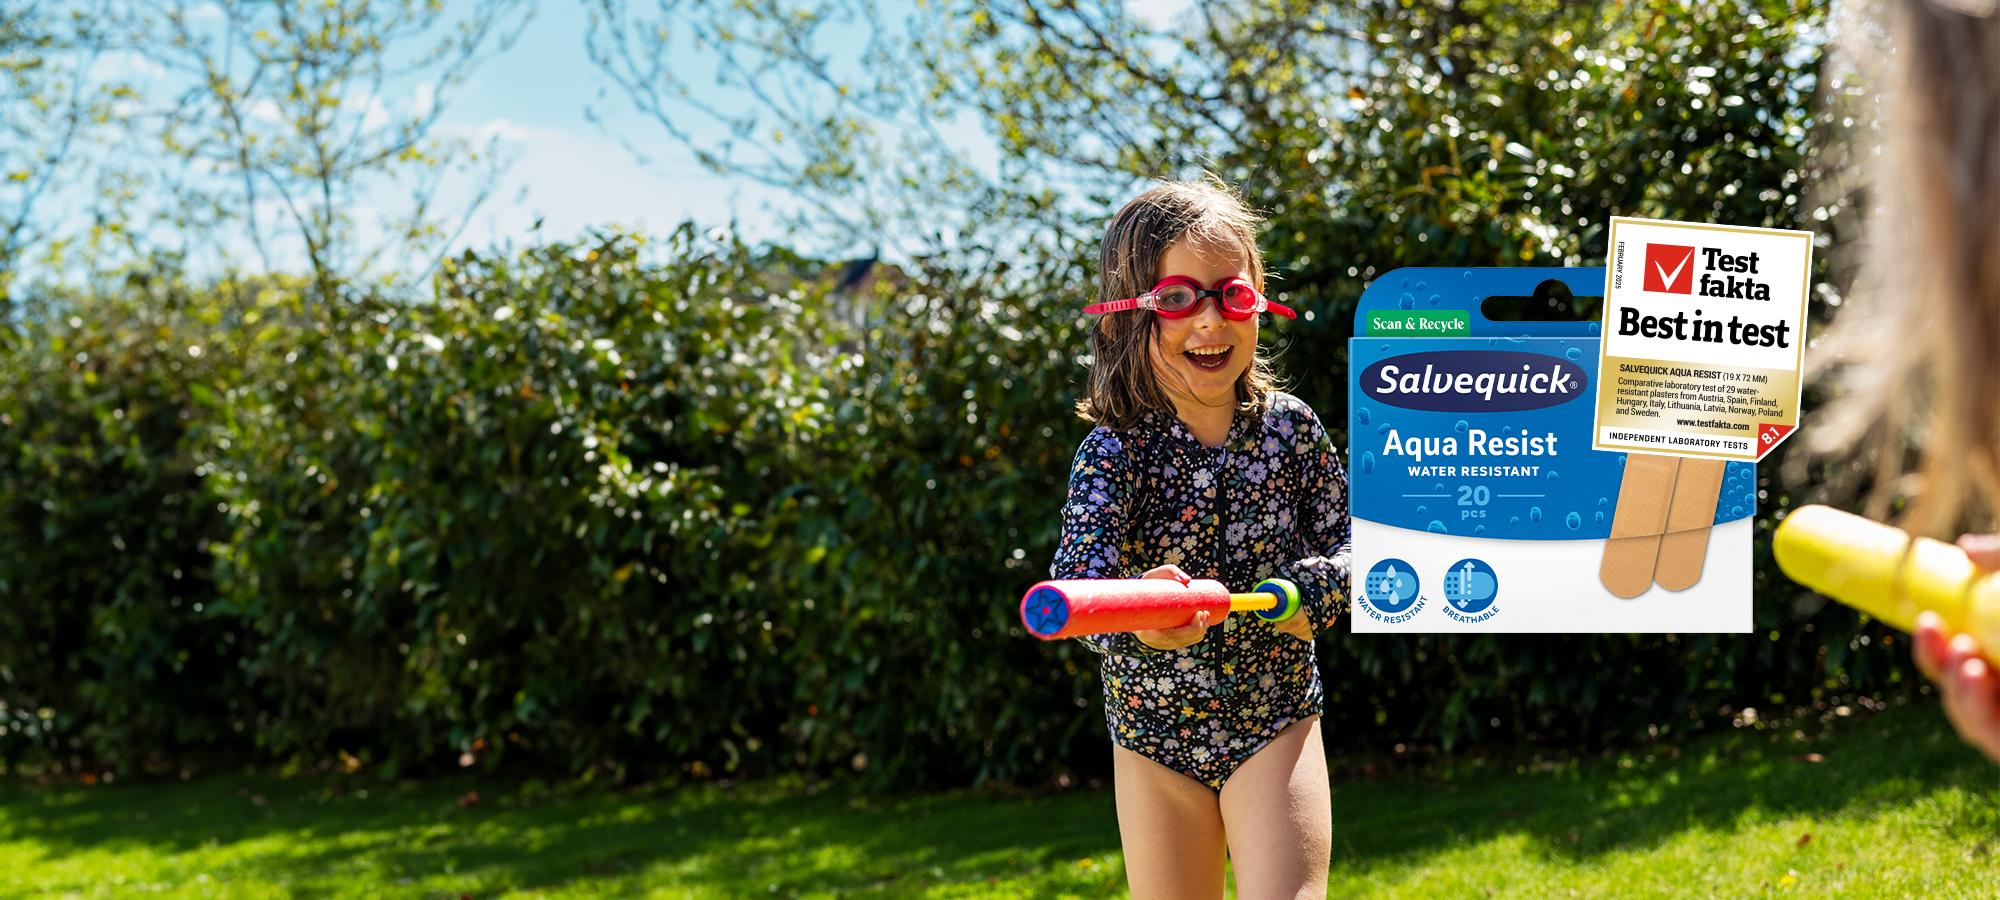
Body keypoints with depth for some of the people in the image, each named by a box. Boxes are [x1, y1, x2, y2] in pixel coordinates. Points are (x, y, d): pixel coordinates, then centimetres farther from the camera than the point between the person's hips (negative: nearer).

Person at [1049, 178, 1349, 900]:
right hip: (1154, 734, 0)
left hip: (1277, 717, 0)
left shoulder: (1290, 427, -5)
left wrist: (1310, 589, -16)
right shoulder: (1114, 449, -13)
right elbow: (1077, 573, -29)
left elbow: (1343, 539, 6)